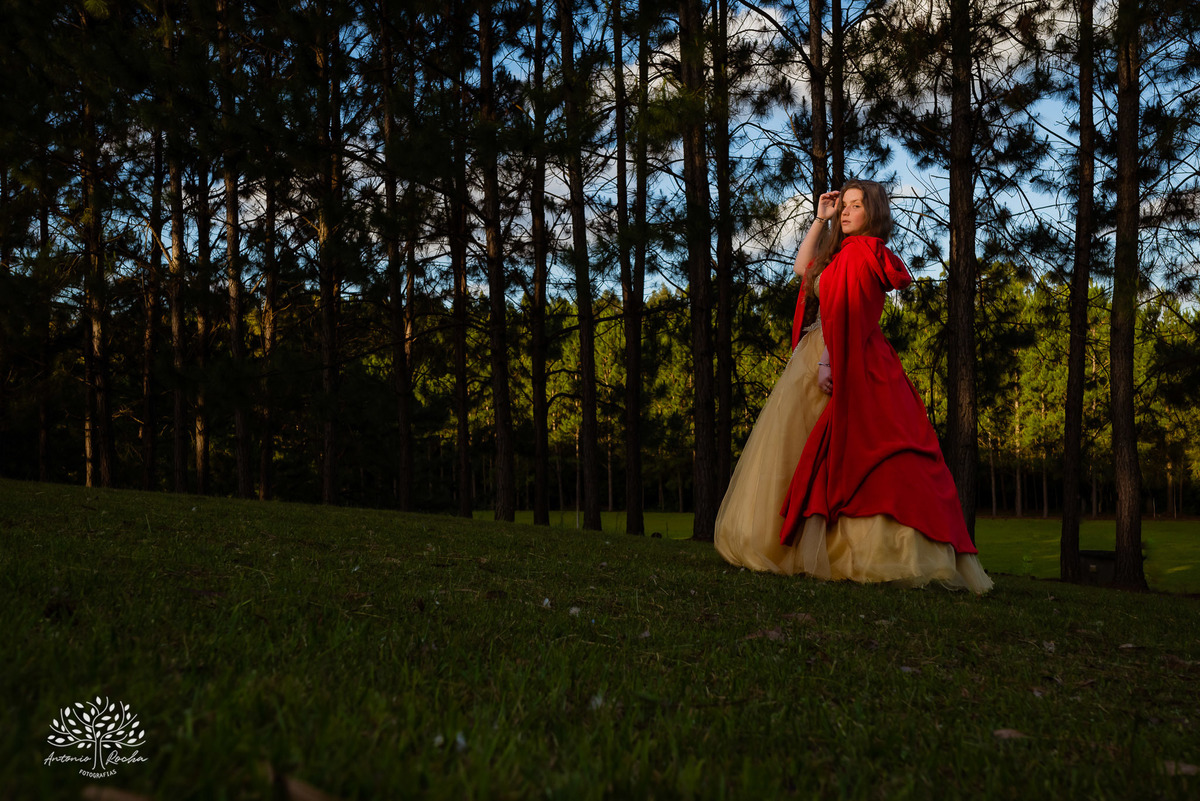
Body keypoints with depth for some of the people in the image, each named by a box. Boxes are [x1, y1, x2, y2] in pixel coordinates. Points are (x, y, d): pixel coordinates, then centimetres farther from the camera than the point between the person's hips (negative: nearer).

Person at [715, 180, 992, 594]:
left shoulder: (858, 250, -10)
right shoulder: (848, 252, 19)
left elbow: (843, 313, -19)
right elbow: (803, 269, 25)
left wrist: (826, 362, -24)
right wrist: (820, 220, 20)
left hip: (843, 361, -10)